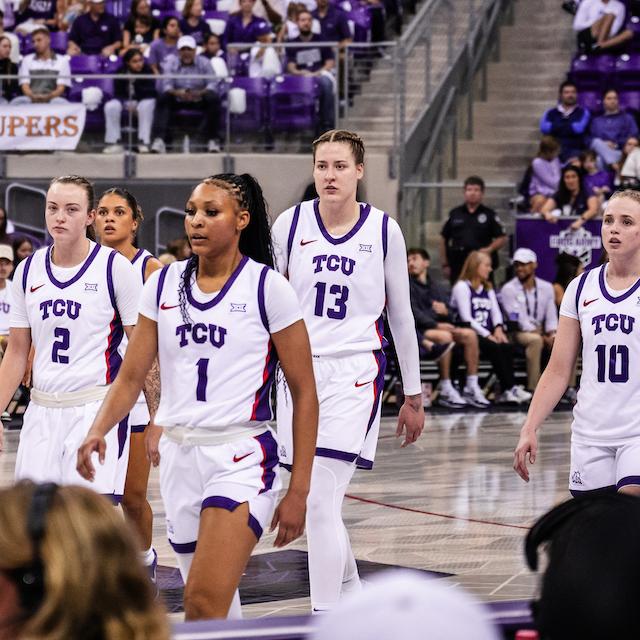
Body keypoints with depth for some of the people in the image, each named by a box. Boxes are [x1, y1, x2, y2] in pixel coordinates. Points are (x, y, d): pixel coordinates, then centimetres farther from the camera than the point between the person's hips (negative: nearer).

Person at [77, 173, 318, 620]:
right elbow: (132, 375, 10)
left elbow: (305, 394, -3)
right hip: (179, 456, 5)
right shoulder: (164, 283, 9)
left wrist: (299, 491, -6)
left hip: (241, 459, -5)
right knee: (219, 607, 13)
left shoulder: (267, 287, -5)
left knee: (204, 606, -21)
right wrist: (99, 430, -10)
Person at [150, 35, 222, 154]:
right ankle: (159, 139, -37)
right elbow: (166, 85, -11)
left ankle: (213, 139, -24)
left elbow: (213, 84, -11)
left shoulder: (204, 63, 2)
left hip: (199, 101, 0)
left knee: (213, 98, -31)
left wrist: (200, 93, -33)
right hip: (178, 101, 0)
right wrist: (177, 92, -35)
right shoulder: (171, 63, 2)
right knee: (162, 98, -29)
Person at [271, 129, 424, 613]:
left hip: (355, 373, -3)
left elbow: (401, 316, 8)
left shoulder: (383, 230, -1)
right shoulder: (291, 223, 1)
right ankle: (351, 594, 34)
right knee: (317, 502, 11)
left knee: (320, 501, -15)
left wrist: (413, 395, 10)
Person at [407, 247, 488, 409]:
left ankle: (471, 388, -18)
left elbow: (449, 314, 16)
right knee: (444, 336, -34)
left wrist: (445, 311, -9)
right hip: (416, 330, -7)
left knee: (470, 334, -15)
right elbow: (412, 312, -11)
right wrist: (436, 325, -21)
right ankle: (445, 391, -30)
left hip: (438, 326, 7)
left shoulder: (434, 287, 23)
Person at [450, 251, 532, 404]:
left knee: (506, 347, -24)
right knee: (496, 348, -31)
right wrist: (488, 335, -17)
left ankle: (505, 392, -31)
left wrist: (498, 329, -9)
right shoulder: (462, 287, 0)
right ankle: (511, 388, -31)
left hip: (487, 335, 6)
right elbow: (466, 319, -10)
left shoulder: (488, 288, 24)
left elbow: (496, 312, 13)